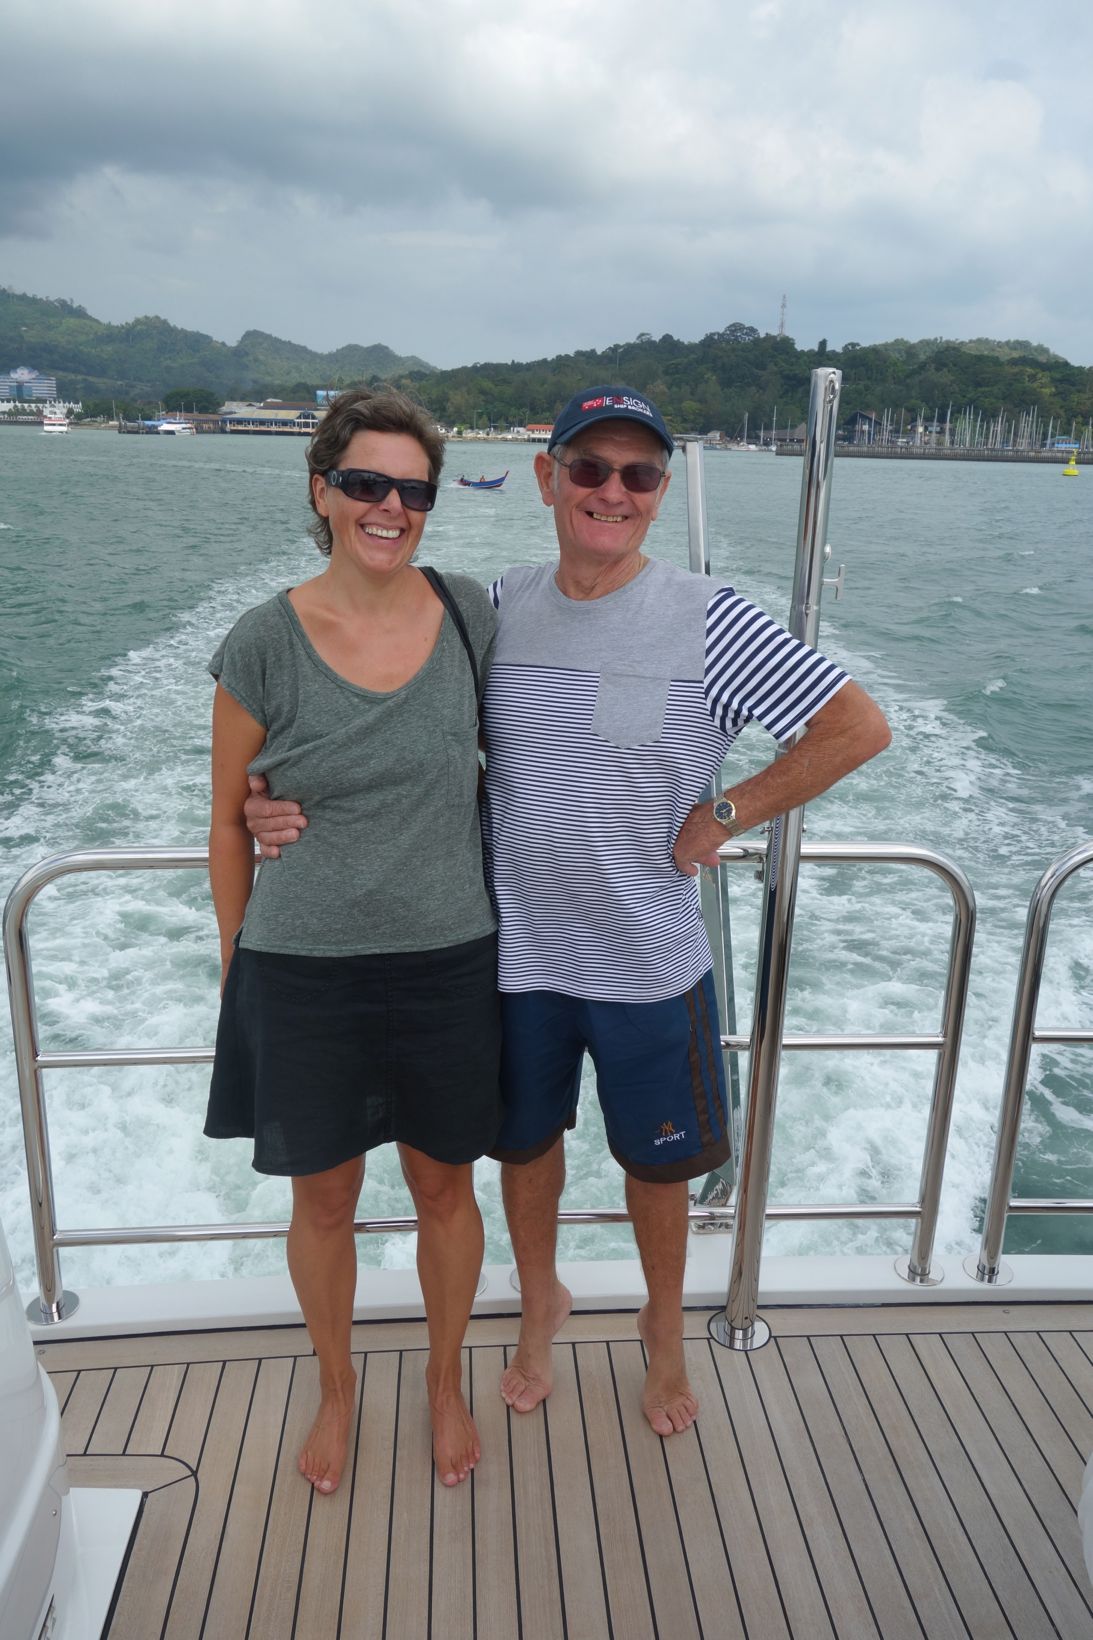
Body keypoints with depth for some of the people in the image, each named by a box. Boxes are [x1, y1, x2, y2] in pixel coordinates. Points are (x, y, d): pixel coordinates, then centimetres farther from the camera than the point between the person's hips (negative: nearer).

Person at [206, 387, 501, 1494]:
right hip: (303, 975, -1)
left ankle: (446, 1379, 45)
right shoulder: (265, 643, -9)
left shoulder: (472, 617, -4)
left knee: (444, 1191, 17)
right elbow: (229, 823, 0)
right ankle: (336, 1385, 46)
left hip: (448, 962, 1)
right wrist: (237, 962, 4)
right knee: (323, 1200, 17)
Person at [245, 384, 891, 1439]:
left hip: (648, 963, -2)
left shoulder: (708, 622, -13)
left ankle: (664, 1327, 47)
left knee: (655, 1160, 18)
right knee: (523, 1143, 21)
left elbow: (859, 727, -10)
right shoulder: (494, 611, -4)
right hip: (513, 950, 3)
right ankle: (540, 1303, 51)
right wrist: (290, 805, -12)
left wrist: (724, 816, -11)